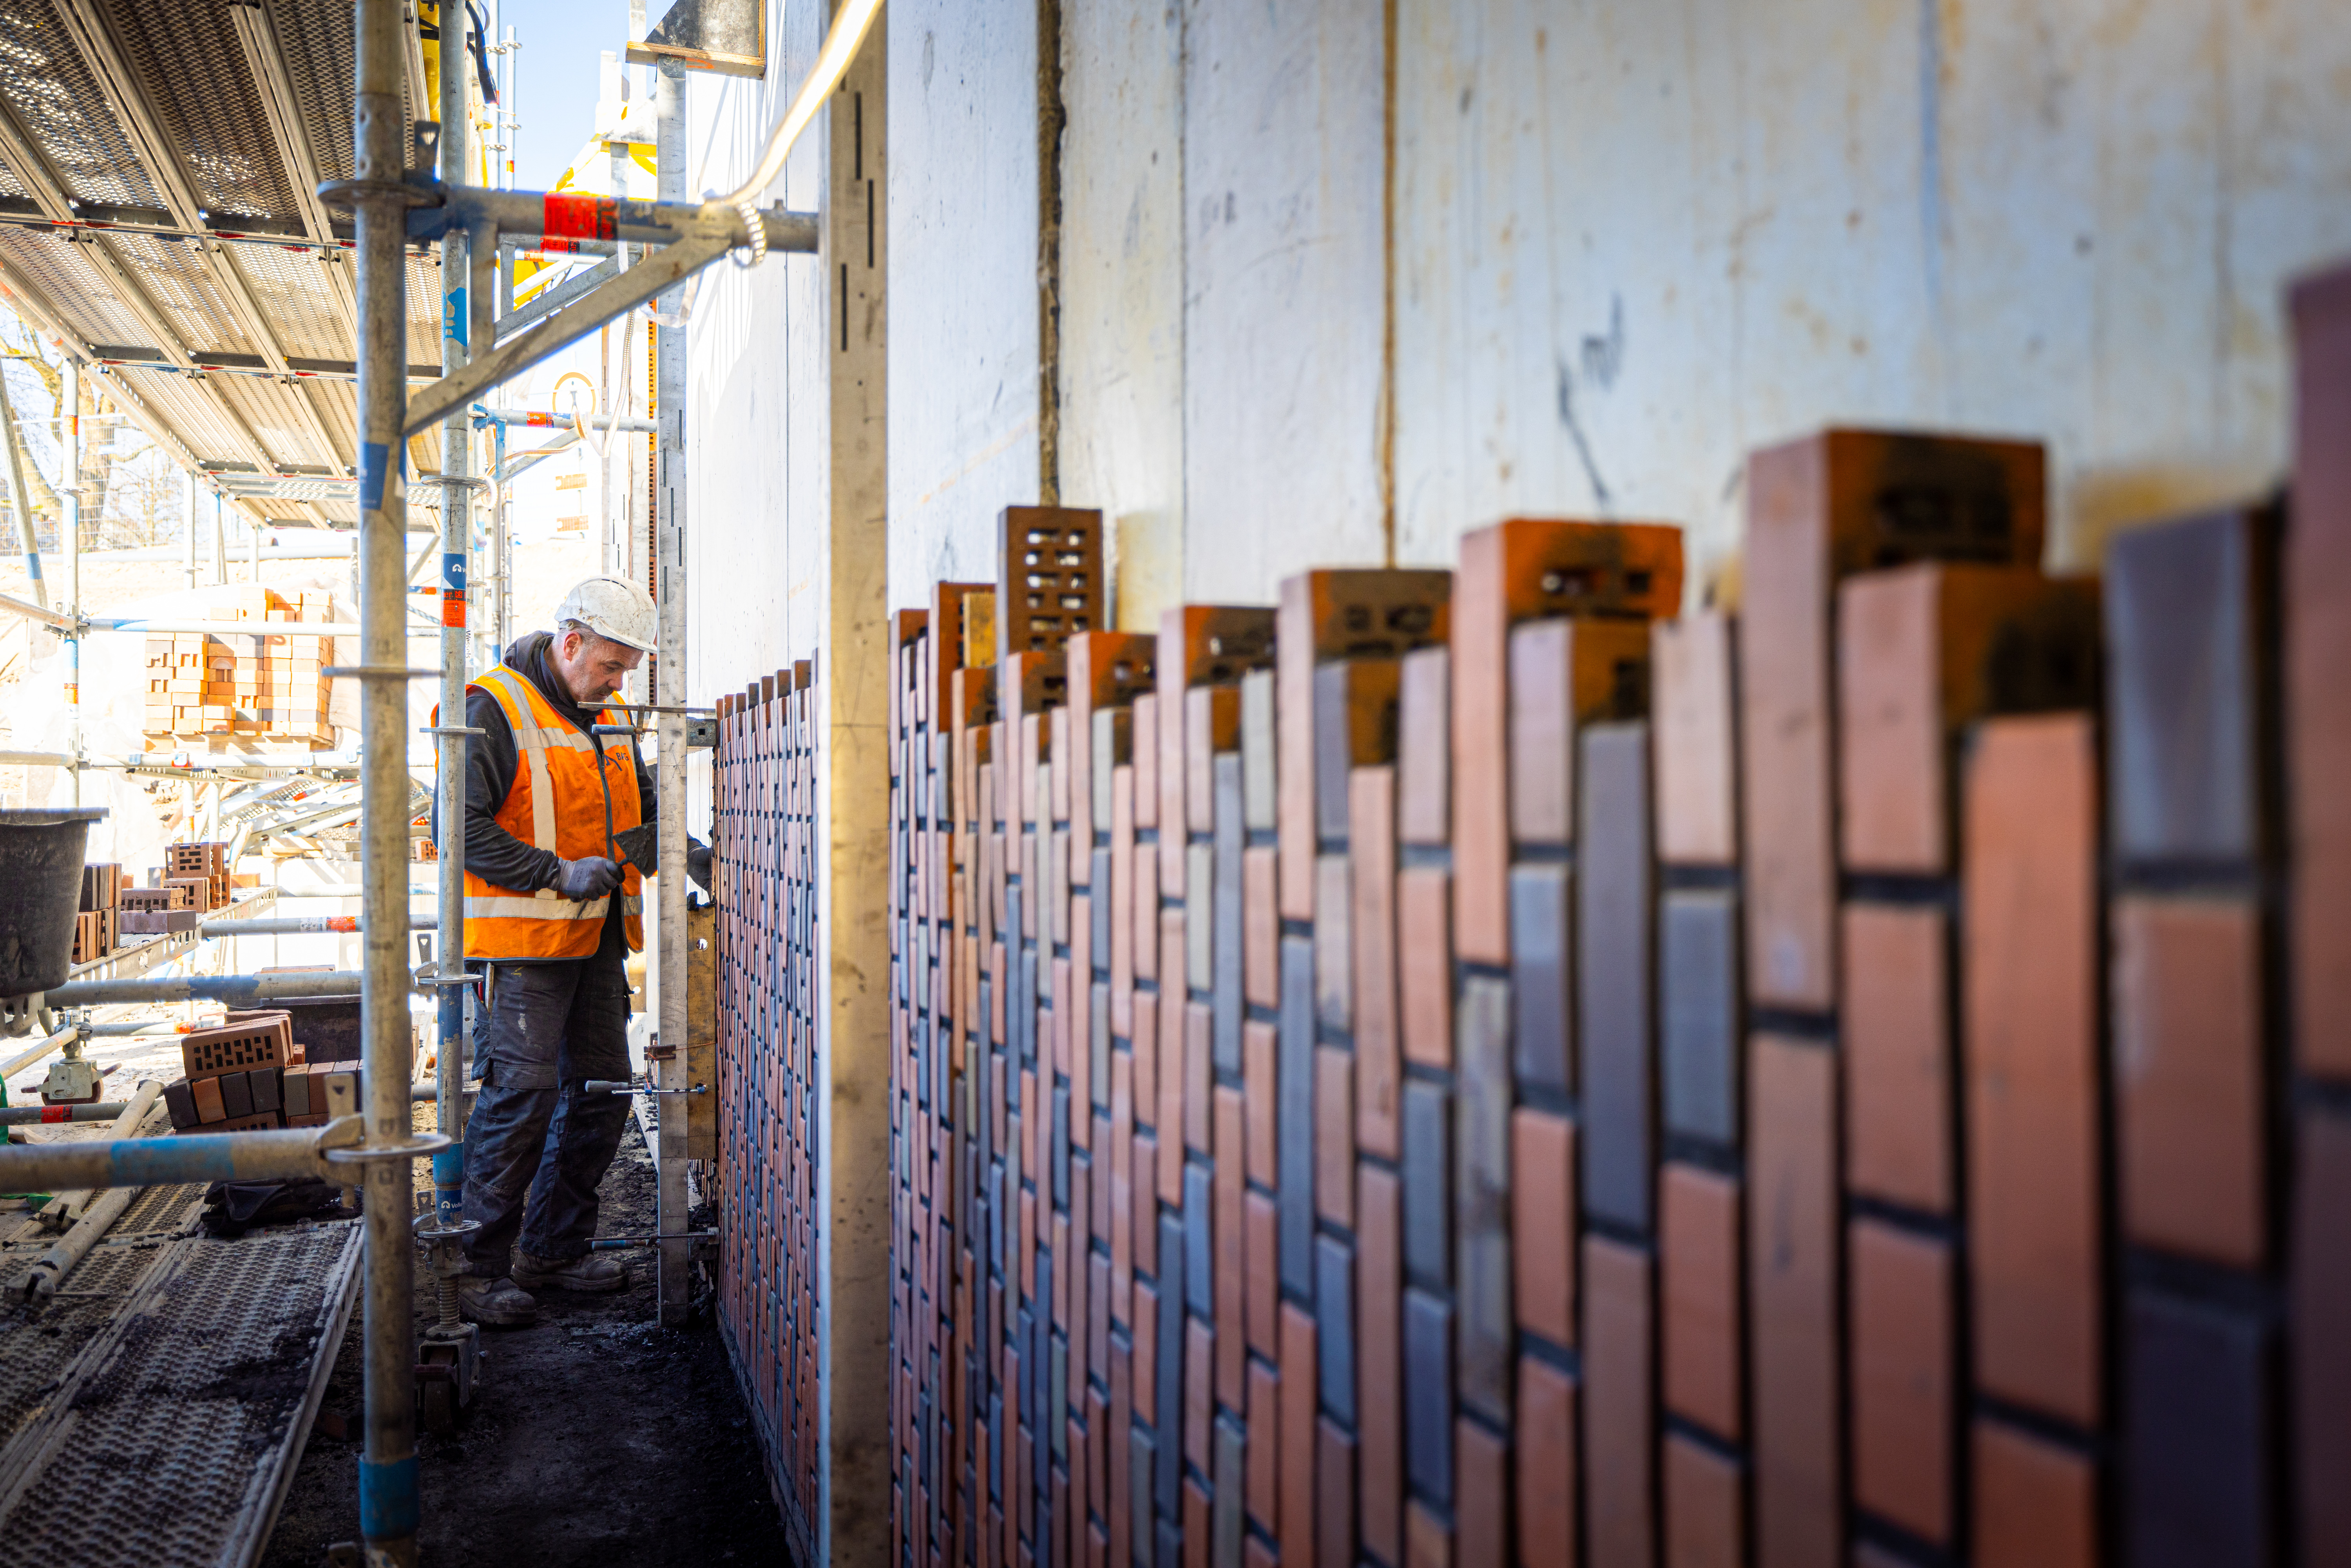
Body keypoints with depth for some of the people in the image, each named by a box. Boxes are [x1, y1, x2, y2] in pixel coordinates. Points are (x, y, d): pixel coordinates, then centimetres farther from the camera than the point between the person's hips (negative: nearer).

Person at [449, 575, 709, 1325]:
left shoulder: (604, 721, 16)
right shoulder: (494, 709, -10)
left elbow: (644, 805, 26)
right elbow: (462, 826, -17)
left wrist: (693, 856, 7)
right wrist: (559, 873, -20)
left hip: (596, 943, 8)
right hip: (523, 945, -8)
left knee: (601, 1091, 11)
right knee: (520, 1094, -10)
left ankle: (555, 1249, 24)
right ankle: (484, 1267, 2)